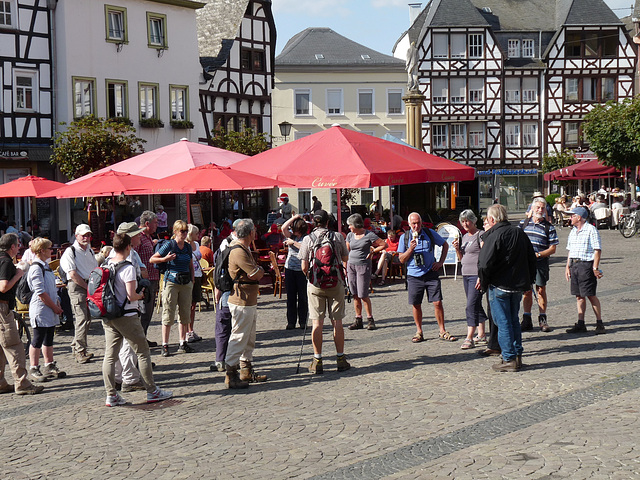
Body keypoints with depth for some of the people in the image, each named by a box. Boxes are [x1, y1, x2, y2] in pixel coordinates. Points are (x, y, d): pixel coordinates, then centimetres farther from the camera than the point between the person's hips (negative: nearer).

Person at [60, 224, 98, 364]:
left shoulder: (90, 250, 19)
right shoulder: (70, 252, -5)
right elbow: (73, 274, -13)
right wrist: (88, 287, -12)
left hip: (90, 287, 7)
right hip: (77, 287, -7)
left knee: (88, 319, 9)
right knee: (82, 319, -11)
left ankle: (76, 346, 23)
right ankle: (80, 352, -6)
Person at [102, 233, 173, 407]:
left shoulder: (106, 264, 5)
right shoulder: (128, 268, -16)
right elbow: (131, 296, -19)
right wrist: (141, 295, 1)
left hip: (108, 317, 7)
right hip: (126, 316, -7)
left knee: (109, 355, 7)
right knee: (143, 352, 6)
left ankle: (111, 395, 6)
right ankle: (152, 392, 11)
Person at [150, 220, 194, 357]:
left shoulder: (188, 246, 10)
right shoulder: (169, 245, -6)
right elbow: (152, 259, -4)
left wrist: (192, 280, 13)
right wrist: (165, 259, -20)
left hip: (186, 283, 6)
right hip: (171, 282, -6)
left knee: (185, 314, 8)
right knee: (168, 314, -5)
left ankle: (183, 344, 16)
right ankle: (165, 346, -1)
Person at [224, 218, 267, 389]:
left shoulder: (245, 250, 16)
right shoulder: (238, 252, -20)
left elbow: (257, 272, 19)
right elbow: (257, 274, -20)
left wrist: (257, 270, -1)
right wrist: (261, 270, 0)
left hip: (250, 301, 11)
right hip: (241, 302, -11)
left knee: (249, 338, 17)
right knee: (239, 338, -7)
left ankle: (246, 370, 26)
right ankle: (231, 375, -4)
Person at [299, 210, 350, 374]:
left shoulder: (307, 239, -3)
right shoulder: (337, 237, -1)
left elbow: (304, 267, -4)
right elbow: (345, 258, 12)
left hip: (315, 285, 0)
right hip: (336, 283, 1)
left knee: (317, 323, 2)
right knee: (337, 322, 7)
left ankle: (317, 361, 3)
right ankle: (341, 359, 11)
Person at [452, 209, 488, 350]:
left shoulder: (481, 235, -9)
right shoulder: (464, 237, 16)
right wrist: (457, 249, 1)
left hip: (477, 275, -8)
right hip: (466, 275, 8)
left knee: (471, 305, -12)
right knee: (476, 306, 12)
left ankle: (469, 338, -12)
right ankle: (481, 335, 19)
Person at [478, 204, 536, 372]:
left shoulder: (494, 236, -15)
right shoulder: (520, 233, 8)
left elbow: (484, 264, -20)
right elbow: (532, 260, 15)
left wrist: (483, 282, -5)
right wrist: (528, 281, 21)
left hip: (499, 286, -7)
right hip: (518, 286, 7)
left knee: (503, 323, 0)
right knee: (514, 320, 18)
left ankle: (509, 359, 2)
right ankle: (517, 356, 21)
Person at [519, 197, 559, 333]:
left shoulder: (549, 227, 2)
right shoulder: (523, 223, 9)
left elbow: (552, 249, 0)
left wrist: (538, 254, -14)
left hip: (541, 262, -2)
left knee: (541, 290, 1)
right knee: (526, 291, 5)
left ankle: (542, 320, 10)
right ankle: (527, 321, 11)